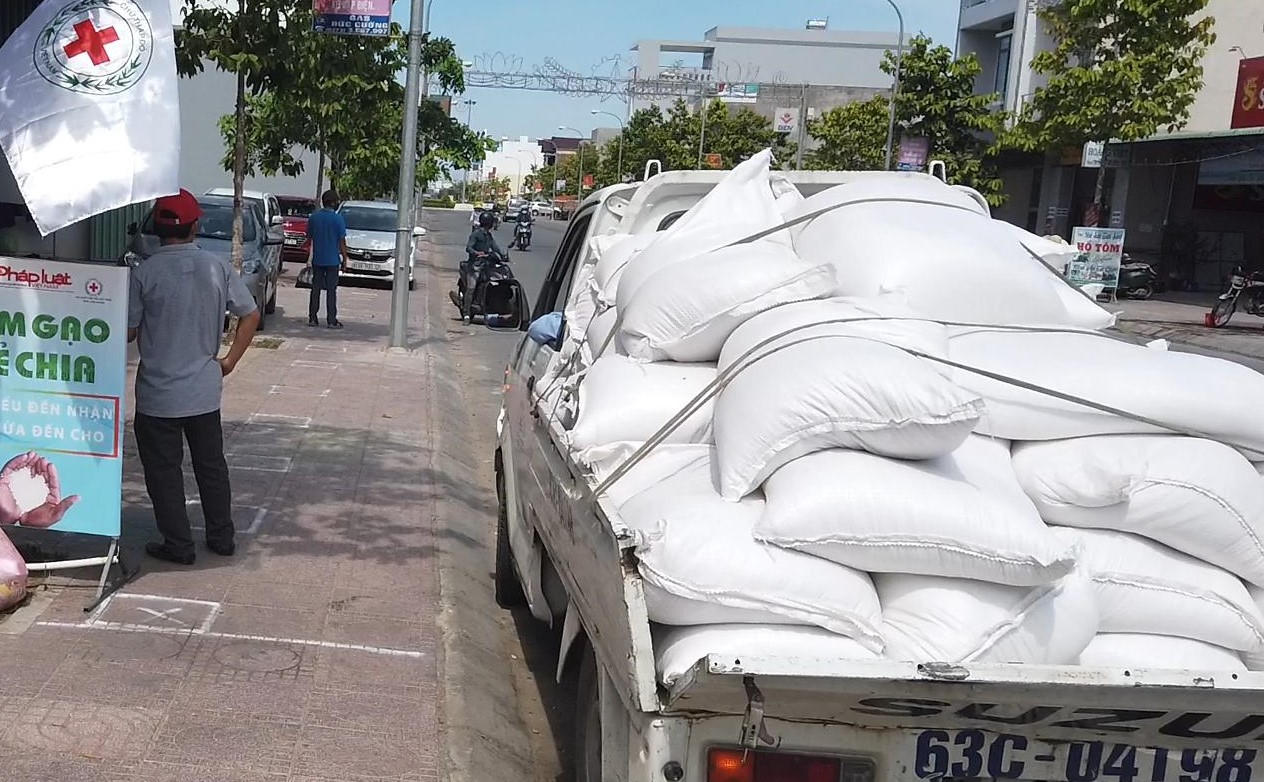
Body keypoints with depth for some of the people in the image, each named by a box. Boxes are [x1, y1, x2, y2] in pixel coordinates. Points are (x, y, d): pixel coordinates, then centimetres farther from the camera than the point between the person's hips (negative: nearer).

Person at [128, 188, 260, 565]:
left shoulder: (144, 273, -13)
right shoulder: (217, 266, -4)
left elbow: (128, 332, -8)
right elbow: (251, 315, 0)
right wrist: (230, 360, 6)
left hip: (158, 394, -3)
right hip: (205, 390, 3)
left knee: (164, 472, 9)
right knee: (211, 465, 17)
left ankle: (178, 545, 14)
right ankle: (222, 537, 25)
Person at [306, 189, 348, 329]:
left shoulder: (313, 217, 3)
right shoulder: (337, 219, -10)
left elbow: (309, 237, 9)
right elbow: (342, 241, -9)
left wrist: (310, 258, 18)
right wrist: (344, 259, -1)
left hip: (317, 259, 4)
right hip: (332, 260, -4)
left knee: (316, 288, 9)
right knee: (331, 290, 0)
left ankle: (312, 318, 10)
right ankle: (331, 320, 0)